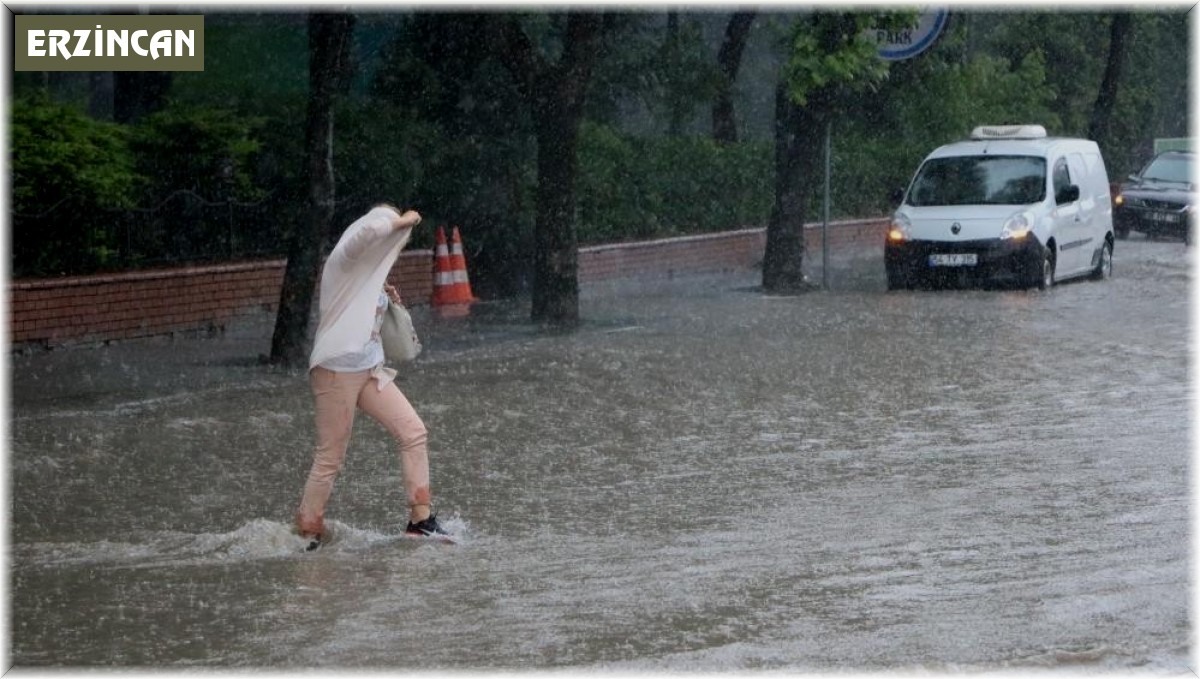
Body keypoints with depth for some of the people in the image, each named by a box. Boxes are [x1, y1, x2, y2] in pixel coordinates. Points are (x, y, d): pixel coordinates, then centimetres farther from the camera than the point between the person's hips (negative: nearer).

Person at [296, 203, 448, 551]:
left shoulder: (372, 273, 17)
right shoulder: (343, 261, -8)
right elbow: (367, 230, -29)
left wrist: (387, 298, 10)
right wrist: (401, 221, -13)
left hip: (370, 369, 9)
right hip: (337, 369, -9)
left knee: (413, 432, -2)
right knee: (331, 457, -3)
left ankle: (421, 519, 1)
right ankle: (308, 534, 8)